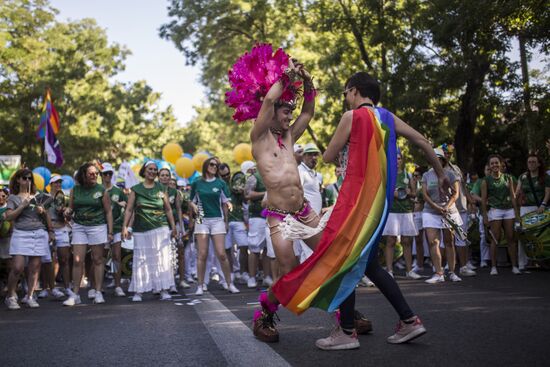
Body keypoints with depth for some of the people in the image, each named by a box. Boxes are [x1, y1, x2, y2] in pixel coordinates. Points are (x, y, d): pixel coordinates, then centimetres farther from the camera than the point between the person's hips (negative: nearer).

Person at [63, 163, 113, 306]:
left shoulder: (101, 190, 0)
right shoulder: (75, 190, 6)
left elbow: (108, 212, 1)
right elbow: (71, 208, 14)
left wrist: (110, 232, -4)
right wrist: (68, 211, -11)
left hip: (98, 226, -2)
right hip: (79, 227, 2)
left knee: (98, 260, 3)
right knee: (77, 261, -3)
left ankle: (98, 292, 11)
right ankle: (75, 294, 1)